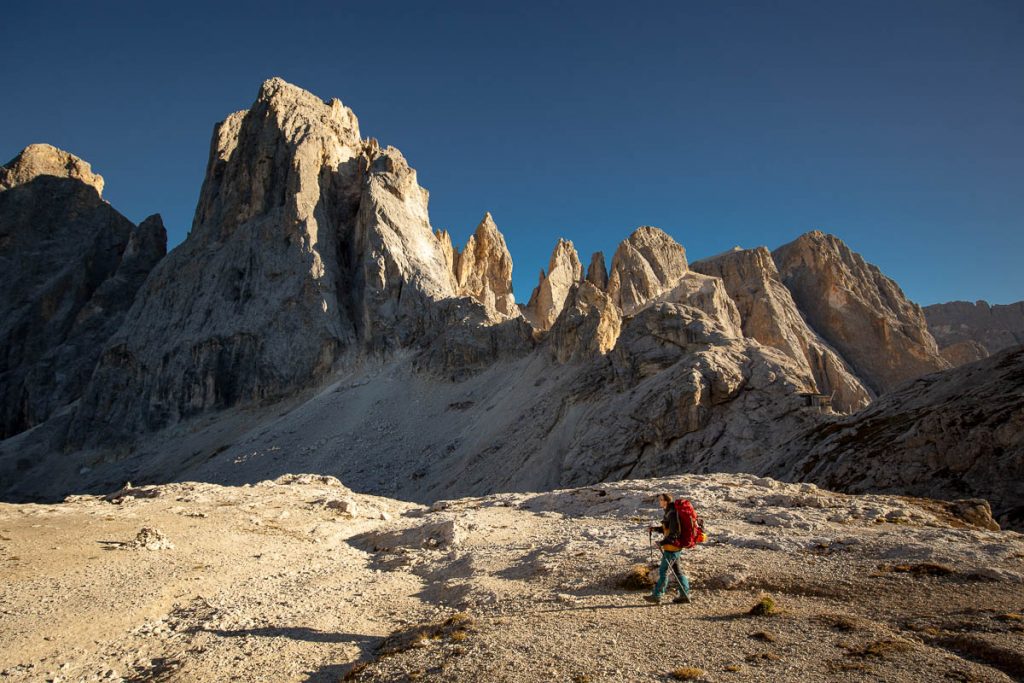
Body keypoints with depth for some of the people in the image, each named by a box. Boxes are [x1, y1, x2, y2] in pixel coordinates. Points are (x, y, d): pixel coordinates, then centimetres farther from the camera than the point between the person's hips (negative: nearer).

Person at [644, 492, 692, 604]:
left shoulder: (672, 513, -21)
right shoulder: (669, 512, 11)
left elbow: (675, 532, -24)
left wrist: (663, 542, -24)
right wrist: (655, 528, 12)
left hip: (672, 547, -10)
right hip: (673, 547, 10)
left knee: (663, 570, -3)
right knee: (676, 570, 15)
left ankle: (657, 595, 4)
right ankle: (685, 595, 21)